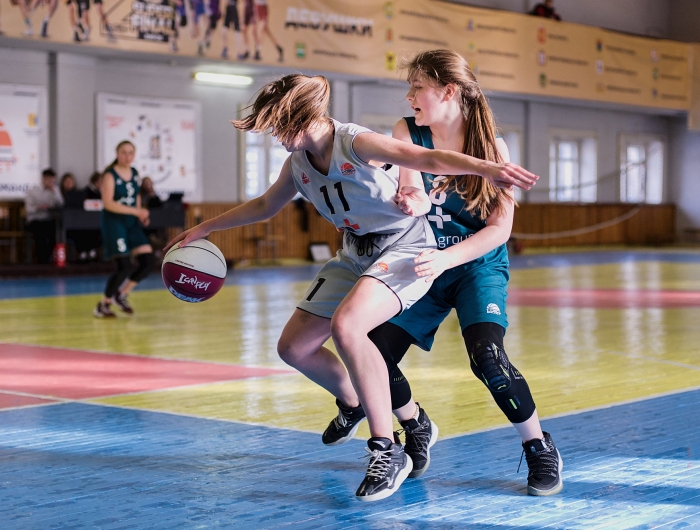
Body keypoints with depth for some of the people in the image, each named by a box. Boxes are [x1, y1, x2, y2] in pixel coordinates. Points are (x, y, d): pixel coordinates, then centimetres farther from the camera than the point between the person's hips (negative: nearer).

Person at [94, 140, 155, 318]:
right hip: (114, 223, -7)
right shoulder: (110, 175, -12)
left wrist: (140, 214, 5)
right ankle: (103, 305, 9)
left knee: (147, 262, -2)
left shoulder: (134, 173, 8)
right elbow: (108, 203, -22)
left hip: (132, 223, 7)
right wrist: (136, 211, -25)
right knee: (123, 267, -11)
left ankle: (121, 295, 17)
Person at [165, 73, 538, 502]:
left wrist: (485, 168, -52)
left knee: (345, 325, -34)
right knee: (294, 347, 7)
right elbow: (265, 206, 22)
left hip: (404, 246, -9)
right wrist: (205, 229, 26)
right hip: (356, 253, 9)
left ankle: (388, 451, -26)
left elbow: (428, 158, -35)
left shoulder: (355, 142, -22)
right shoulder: (298, 162, 2)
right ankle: (353, 403, 36)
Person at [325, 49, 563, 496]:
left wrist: (445, 258, -28)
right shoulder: (407, 135, -6)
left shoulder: (491, 146, -12)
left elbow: (500, 228, -15)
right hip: (425, 268, 4)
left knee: (486, 356, -26)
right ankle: (418, 429, 25)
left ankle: (541, 449, -5)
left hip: (479, 266, -4)